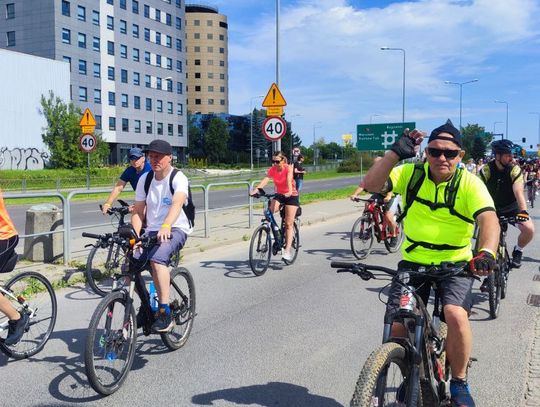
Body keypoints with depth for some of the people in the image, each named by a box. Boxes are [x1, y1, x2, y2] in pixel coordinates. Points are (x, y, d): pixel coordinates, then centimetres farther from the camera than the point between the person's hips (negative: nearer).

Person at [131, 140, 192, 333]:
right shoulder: (145, 179, 6)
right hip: (152, 231, 6)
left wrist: (166, 226, -49)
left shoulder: (178, 178, -11)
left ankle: (165, 313, -27)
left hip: (176, 230, -5)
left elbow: (177, 203, -30)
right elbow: (138, 212, 5)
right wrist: (135, 236, -12)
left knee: (157, 258, -34)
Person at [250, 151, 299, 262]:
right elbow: (265, 179, -22)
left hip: (291, 196, -4)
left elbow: (289, 180, -35)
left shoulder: (288, 168, -17)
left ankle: (287, 250, -5)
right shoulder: (273, 169, -7)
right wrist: (255, 189, -39)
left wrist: (290, 191, -55)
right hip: (279, 195, 4)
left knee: (289, 224, -6)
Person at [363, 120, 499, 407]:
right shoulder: (411, 173, -6)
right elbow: (371, 184, -18)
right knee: (396, 325, -8)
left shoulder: (469, 183, -10)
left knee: (456, 315, -26)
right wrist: (396, 152, -28)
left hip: (456, 264, -2)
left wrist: (486, 253, -45)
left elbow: (489, 219, -25)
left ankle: (459, 383, 2)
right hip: (414, 262, 2)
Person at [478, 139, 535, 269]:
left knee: (529, 229, -21)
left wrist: (523, 212, -44)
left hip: (512, 208, 0)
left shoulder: (515, 169, -19)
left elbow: (518, 192, -30)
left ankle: (517, 251, 9)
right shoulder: (486, 169, -19)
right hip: (493, 208, 1)